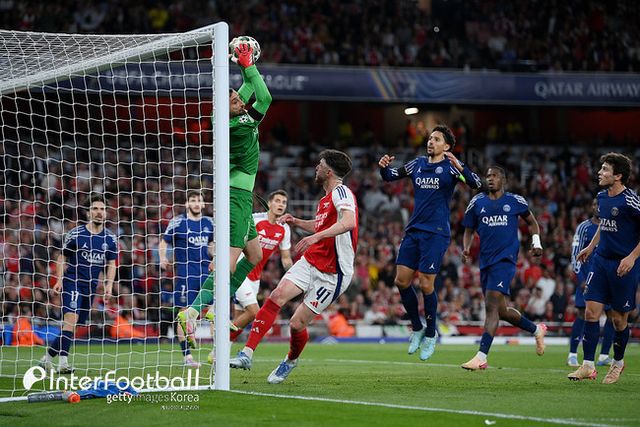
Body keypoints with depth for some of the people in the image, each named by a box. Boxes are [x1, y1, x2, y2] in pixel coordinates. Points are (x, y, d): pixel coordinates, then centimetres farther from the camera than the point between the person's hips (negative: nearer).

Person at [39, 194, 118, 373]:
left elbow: (111, 264, 13)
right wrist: (59, 280, -7)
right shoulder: (76, 234, -3)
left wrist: (109, 284, -2)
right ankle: (63, 362, -28)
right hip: (72, 282, -5)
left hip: (91, 287, 5)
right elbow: (62, 258, 4)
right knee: (71, 317, -23)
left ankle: (47, 357, 21)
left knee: (70, 325, 7)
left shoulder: (110, 238, 8)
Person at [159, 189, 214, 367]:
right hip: (184, 274, -4)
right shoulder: (177, 222, -1)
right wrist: (163, 258, -12)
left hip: (205, 273, 4)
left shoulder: (209, 223, 12)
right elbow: (164, 242, 4)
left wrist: (214, 259, 11)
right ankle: (187, 356, 2)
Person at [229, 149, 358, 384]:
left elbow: (349, 222, -33)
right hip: (310, 261, 8)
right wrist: (296, 221, 18)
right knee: (276, 297, -15)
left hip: (332, 274, -8)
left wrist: (316, 236, -40)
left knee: (297, 323, -7)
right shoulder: (326, 198, 15)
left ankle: (291, 360, 26)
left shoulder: (341, 192, -14)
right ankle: (247, 354, -17)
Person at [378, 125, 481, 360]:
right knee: (401, 281, 2)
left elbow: (476, 184, -19)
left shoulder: (450, 166, -5)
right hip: (413, 231, 6)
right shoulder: (417, 164, 12)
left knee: (426, 285, -8)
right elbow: (390, 176, 21)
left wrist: (459, 167, -37)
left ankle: (430, 334, 10)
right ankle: (417, 328, 19)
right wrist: (384, 167, -2)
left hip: (435, 233, -6)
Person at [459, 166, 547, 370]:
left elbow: (531, 221, 19)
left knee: (491, 306, -18)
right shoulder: (477, 202, 9)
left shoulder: (515, 201, 3)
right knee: (501, 311, 12)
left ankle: (481, 357, -23)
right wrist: (466, 248, -3)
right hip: (486, 261, 5)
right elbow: (469, 230, 16)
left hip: (505, 259, -5)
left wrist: (536, 242, 4)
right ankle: (536, 329, 37)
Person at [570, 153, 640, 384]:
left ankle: (618, 362, 27)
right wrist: (591, 247, 25)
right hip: (601, 259, 6)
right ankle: (588, 366, -1)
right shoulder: (602, 197, 8)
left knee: (619, 319, 5)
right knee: (591, 311, -4)